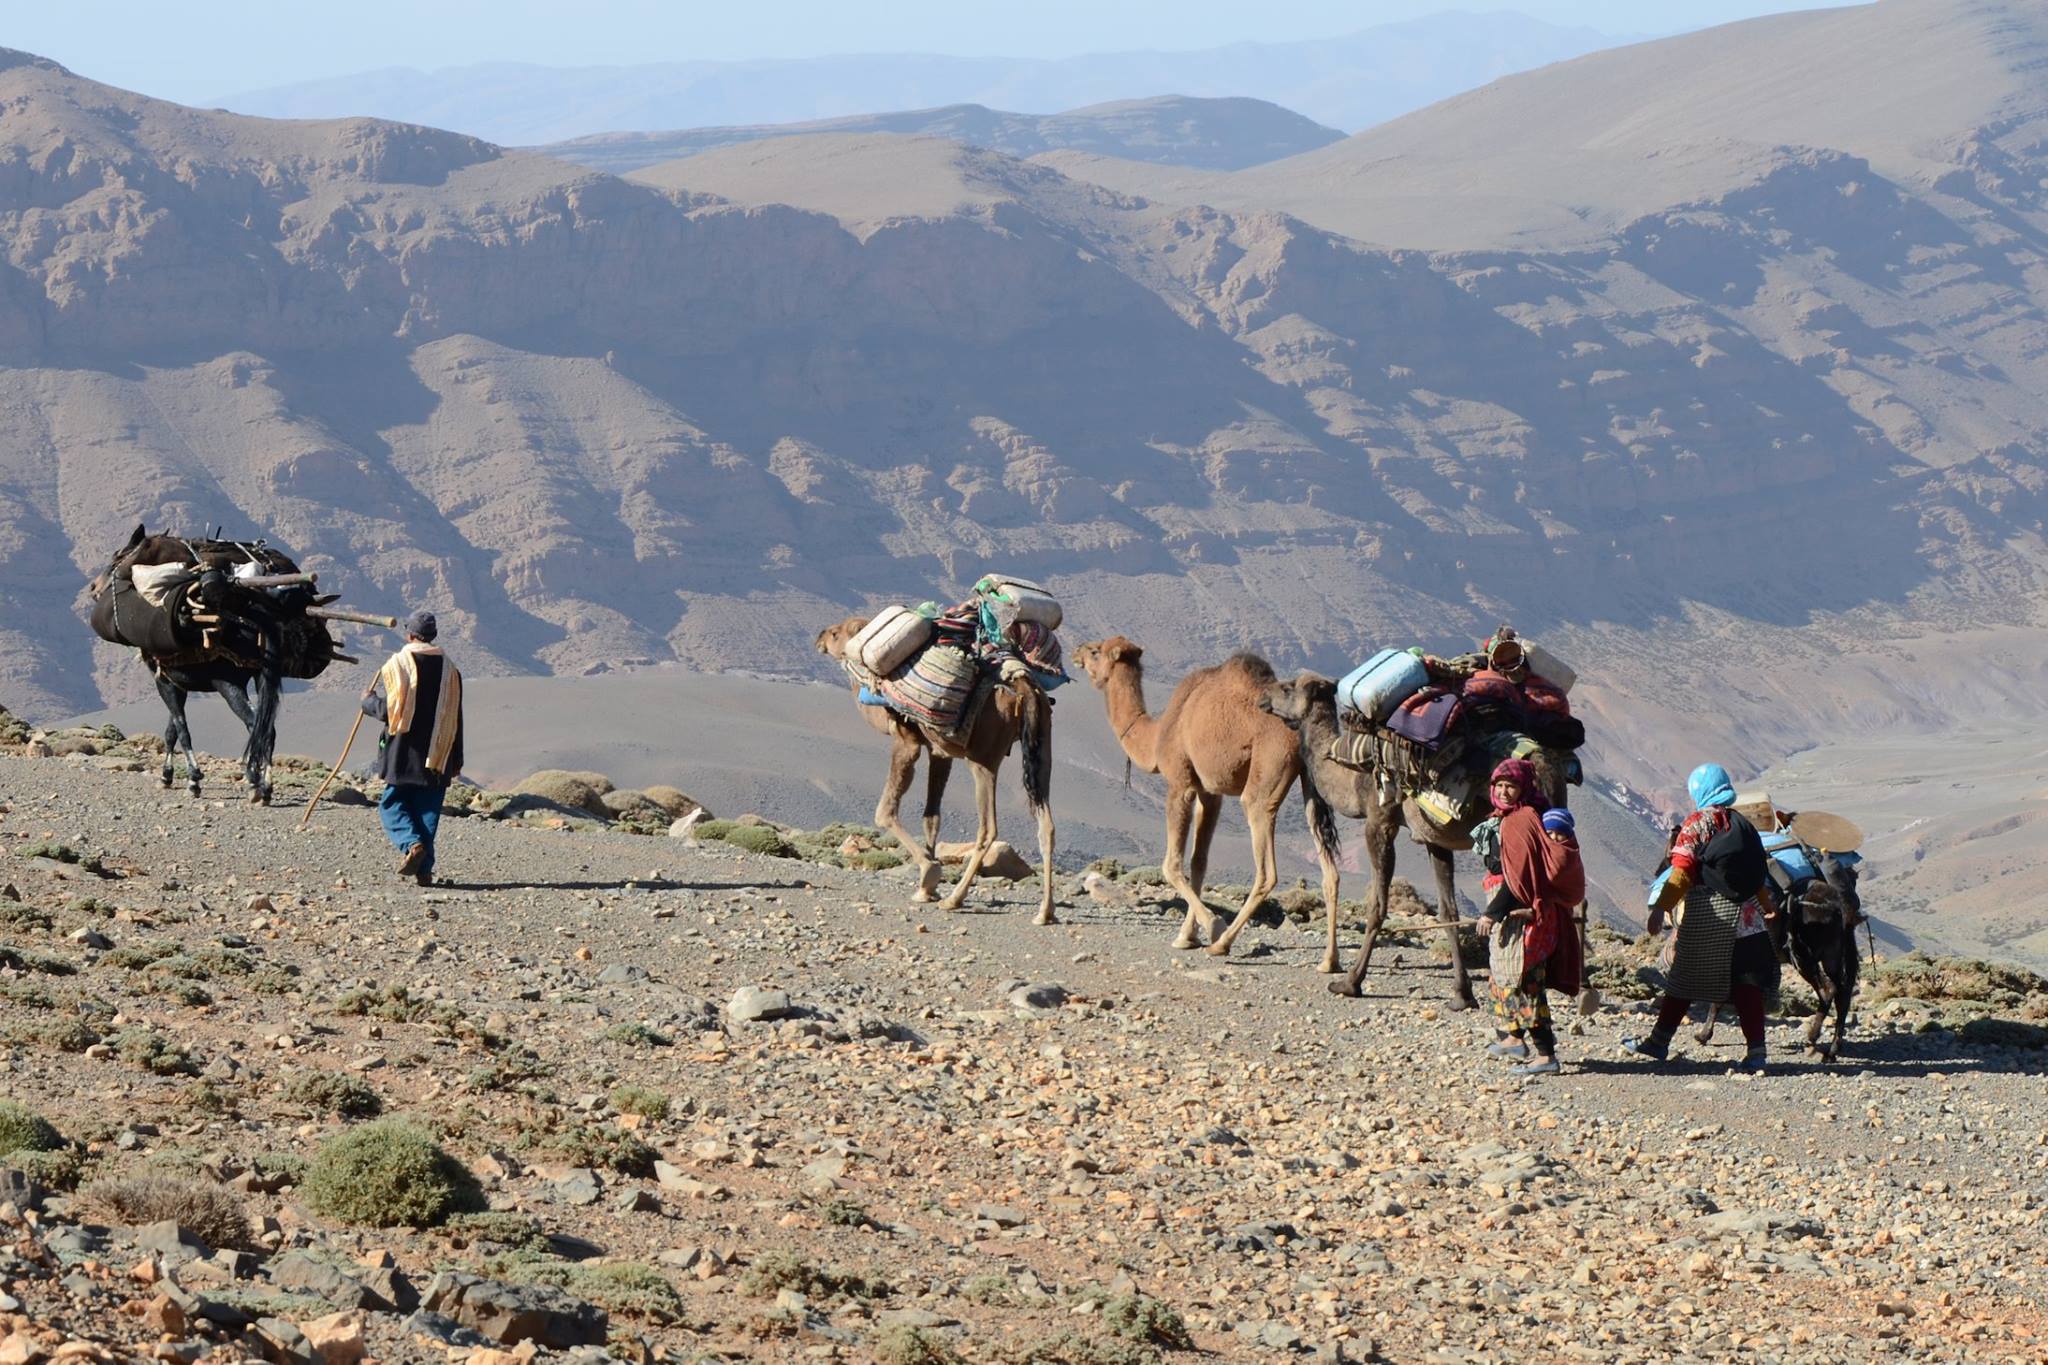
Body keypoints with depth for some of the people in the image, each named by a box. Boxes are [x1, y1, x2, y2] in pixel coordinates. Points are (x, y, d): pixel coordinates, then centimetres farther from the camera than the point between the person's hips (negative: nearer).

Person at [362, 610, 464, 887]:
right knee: (427, 810, 8)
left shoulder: (398, 664, -8)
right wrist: (456, 760, 16)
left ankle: (411, 844, -20)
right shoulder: (448, 669, 5)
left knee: (393, 804, 6)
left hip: (402, 751, -3)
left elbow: (383, 708, -11)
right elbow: (455, 720, 9)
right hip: (437, 756, 3)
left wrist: (367, 700, 13)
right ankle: (424, 868, 4)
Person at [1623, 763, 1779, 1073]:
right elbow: (1760, 873, 19)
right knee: (1745, 981, 3)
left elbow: (1682, 872, -15)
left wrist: (1660, 907, -16)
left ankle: (1659, 1042, 14)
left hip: (1706, 914, -5)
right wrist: (1766, 908, 32)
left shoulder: (1697, 823, -7)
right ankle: (1756, 1050, -4)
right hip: (1744, 916, 5)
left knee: (1684, 977, 5)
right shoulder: (1744, 825, 12)